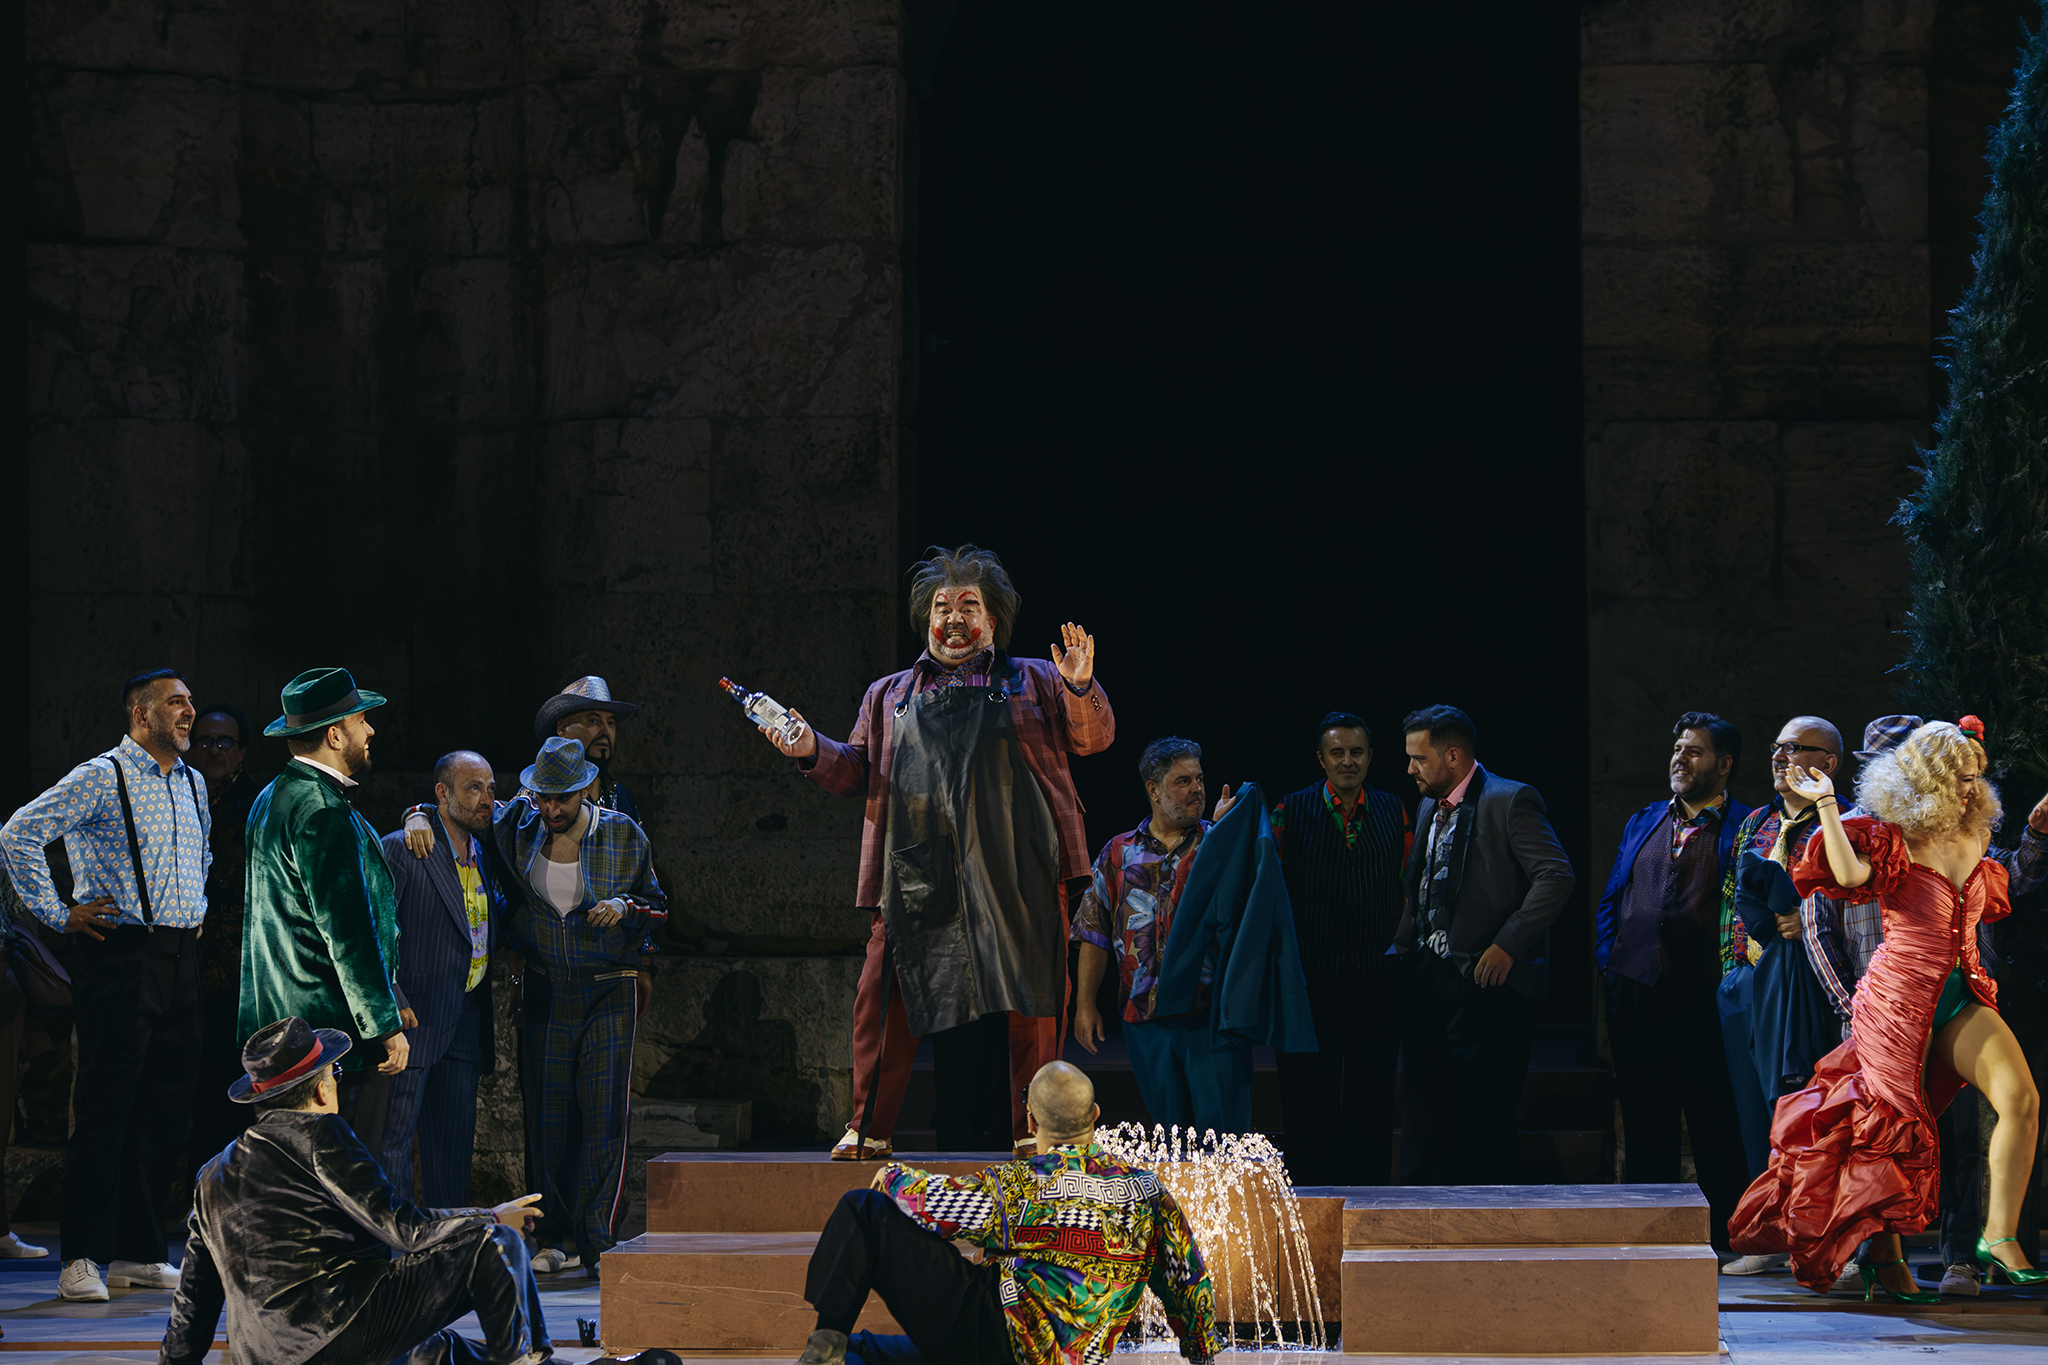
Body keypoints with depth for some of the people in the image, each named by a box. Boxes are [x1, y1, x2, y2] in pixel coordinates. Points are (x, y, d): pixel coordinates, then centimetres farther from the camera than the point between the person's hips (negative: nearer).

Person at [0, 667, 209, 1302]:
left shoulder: (191, 784, 16)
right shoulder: (102, 778, -8)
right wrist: (59, 913, -12)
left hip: (180, 958, 7)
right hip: (121, 957, -7)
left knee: (165, 1111, 8)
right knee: (104, 1107, -7)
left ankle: (139, 1253, 16)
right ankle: (82, 1257, -5)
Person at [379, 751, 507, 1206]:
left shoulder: (487, 852, 14)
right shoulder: (399, 851, -9)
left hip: (466, 1019, 7)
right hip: (413, 1015, -7)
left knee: (454, 1141, 10)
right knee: (394, 1137, -7)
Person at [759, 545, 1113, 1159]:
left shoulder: (1032, 682, 17)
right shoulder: (889, 696, 23)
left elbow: (1093, 737, 7)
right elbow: (858, 770, 20)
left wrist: (1081, 689, -12)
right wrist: (813, 751, 1)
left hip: (1016, 871, -1)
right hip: (917, 871, 1)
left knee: (1030, 1004, -2)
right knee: (886, 997, -3)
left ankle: (1031, 1130, 6)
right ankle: (869, 1129, 4)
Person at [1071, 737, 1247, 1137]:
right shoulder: (1119, 854, 11)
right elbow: (1095, 934, 13)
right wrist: (1085, 1003, 7)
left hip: (1212, 1014, -2)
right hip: (1146, 1018, 2)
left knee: (1224, 1136, -5)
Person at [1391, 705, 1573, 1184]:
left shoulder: (1510, 802, -10)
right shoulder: (1429, 809, 17)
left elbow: (1556, 875, -18)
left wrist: (1507, 945, -20)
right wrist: (1403, 946, 9)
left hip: (1485, 981, -8)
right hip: (1427, 979, 8)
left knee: (1484, 1119, -3)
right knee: (1424, 1110, 10)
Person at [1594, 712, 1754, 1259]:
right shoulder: (1642, 823, 19)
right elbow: (1610, 901, 21)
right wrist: (1609, 963, 8)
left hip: (1704, 995, -5)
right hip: (1635, 993, 5)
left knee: (1716, 1125, -1)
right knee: (1645, 1123, 8)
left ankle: (1724, 1235, 6)